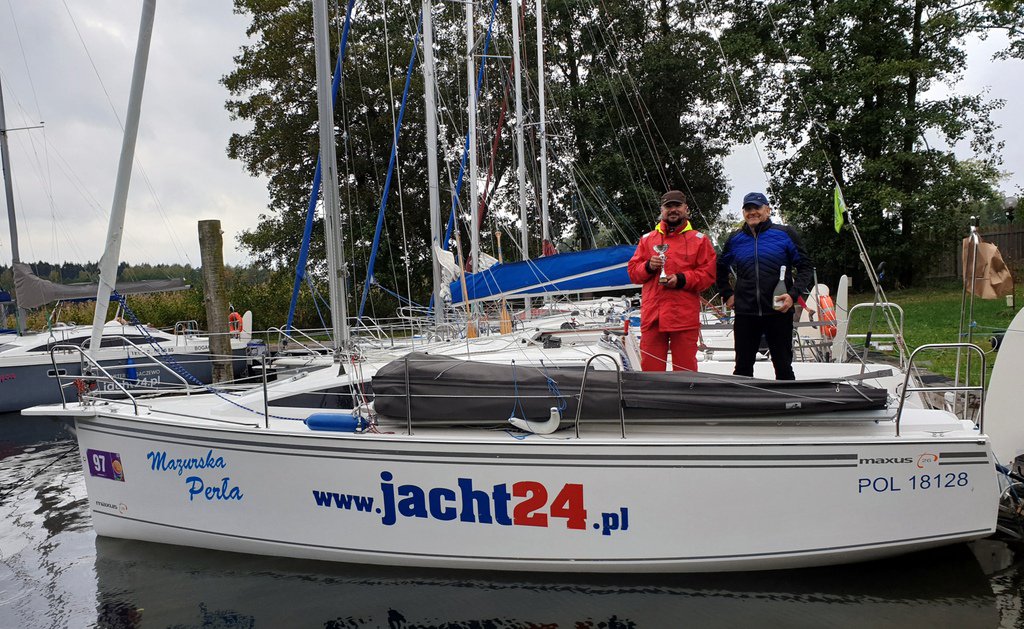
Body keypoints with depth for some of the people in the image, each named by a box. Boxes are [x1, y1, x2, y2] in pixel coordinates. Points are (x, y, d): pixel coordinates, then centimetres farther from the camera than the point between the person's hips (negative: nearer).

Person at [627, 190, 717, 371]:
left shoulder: (699, 240, 9)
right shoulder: (647, 239, 16)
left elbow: (709, 273, 0)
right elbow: (632, 271, 12)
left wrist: (682, 279, -13)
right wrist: (648, 267, -8)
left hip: (685, 316, -2)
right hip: (652, 314, 2)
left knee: (685, 368, 2)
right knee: (650, 366, 2)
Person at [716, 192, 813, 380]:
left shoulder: (785, 234, 1)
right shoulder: (735, 239, 9)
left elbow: (806, 267, 3)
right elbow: (720, 268, 23)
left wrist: (793, 294, -10)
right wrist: (727, 294, 12)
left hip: (779, 313, -2)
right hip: (745, 314, 2)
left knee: (783, 366, 7)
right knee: (743, 366, 8)